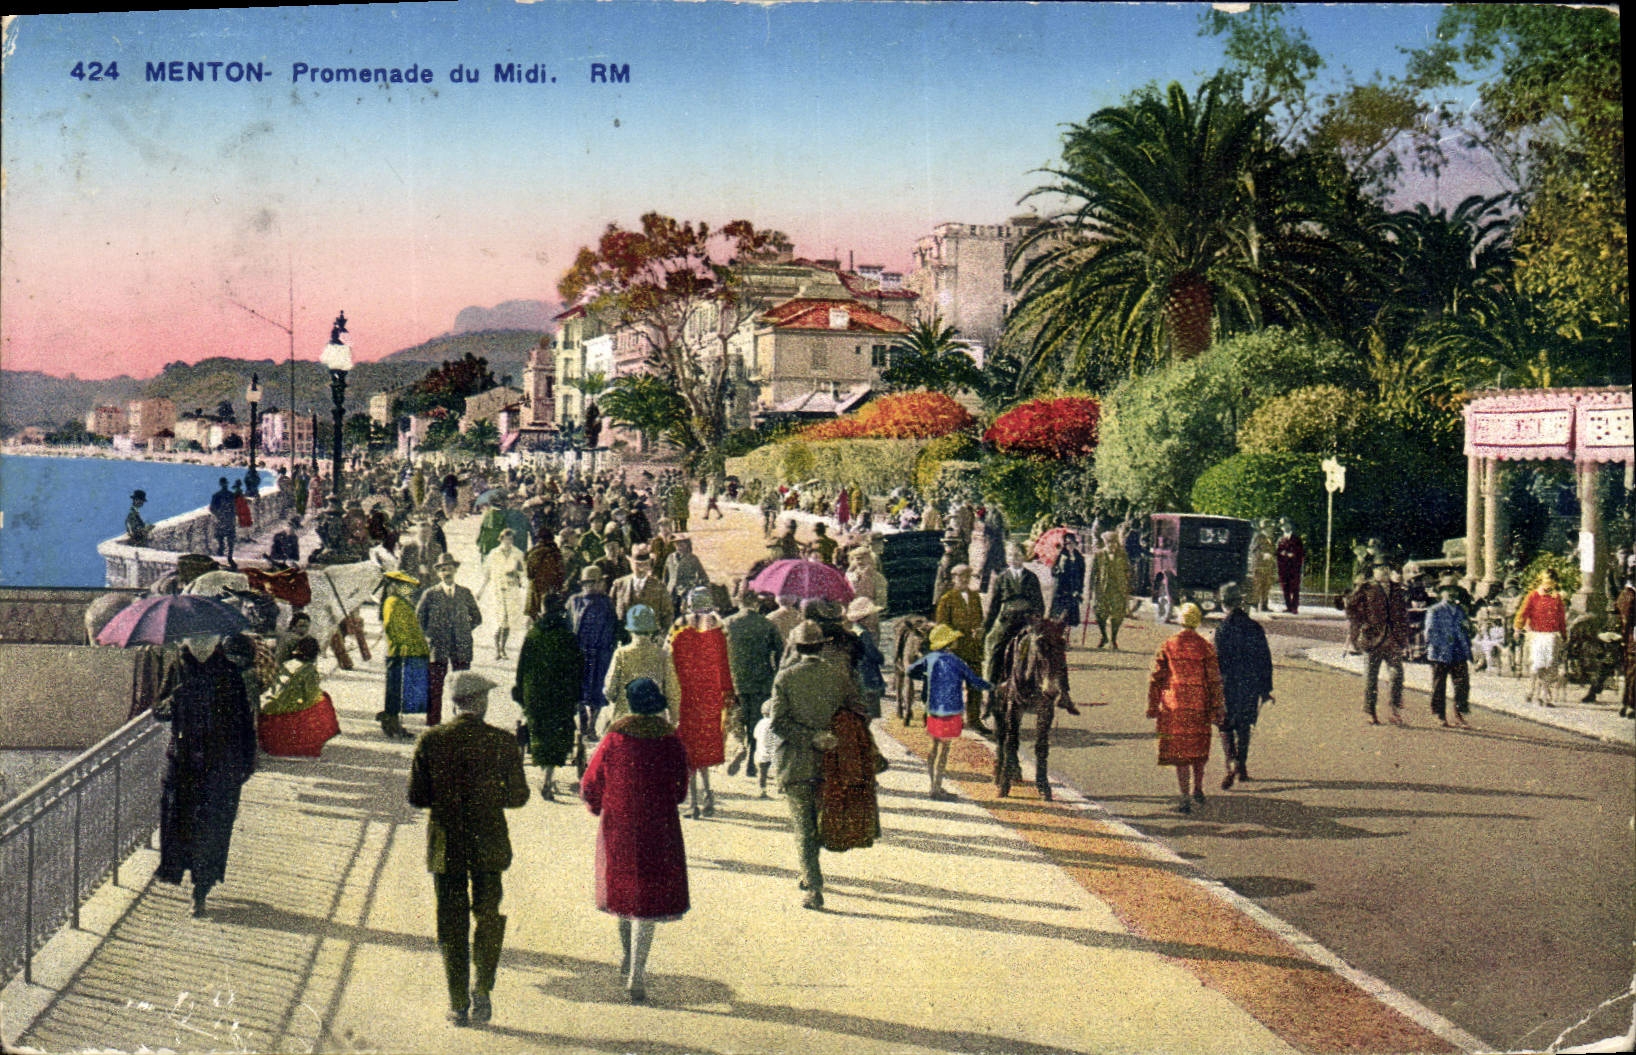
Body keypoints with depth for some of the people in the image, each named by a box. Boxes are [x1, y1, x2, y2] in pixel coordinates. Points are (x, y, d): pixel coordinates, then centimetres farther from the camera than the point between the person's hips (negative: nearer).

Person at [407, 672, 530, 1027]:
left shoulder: (431, 741, -6)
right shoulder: (503, 742, -9)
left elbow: (416, 797, -3)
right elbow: (518, 796, -4)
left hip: (446, 845, 1)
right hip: (489, 843, -1)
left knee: (451, 925, 9)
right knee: (488, 918, 17)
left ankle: (458, 1005, 13)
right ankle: (482, 989, 5)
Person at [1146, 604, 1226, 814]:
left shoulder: (1167, 646, -1)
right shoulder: (1205, 647, -2)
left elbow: (1156, 678, 1)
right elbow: (1215, 680, -2)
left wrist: (1153, 706, 9)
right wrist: (1217, 709, 3)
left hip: (1174, 708, -1)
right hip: (1199, 706, 1)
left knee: (1179, 751, 2)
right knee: (1199, 748, 21)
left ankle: (1185, 799, -3)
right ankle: (1198, 789, 26)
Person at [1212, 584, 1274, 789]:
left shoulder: (1223, 629, -11)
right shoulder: (1255, 628, 3)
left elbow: (1218, 662, -13)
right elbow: (1266, 660, 7)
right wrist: (1266, 689, 14)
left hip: (1229, 687, -4)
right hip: (1250, 687, 4)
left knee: (1226, 728, 3)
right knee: (1244, 727, 16)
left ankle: (1232, 763, -17)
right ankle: (1242, 769, 24)